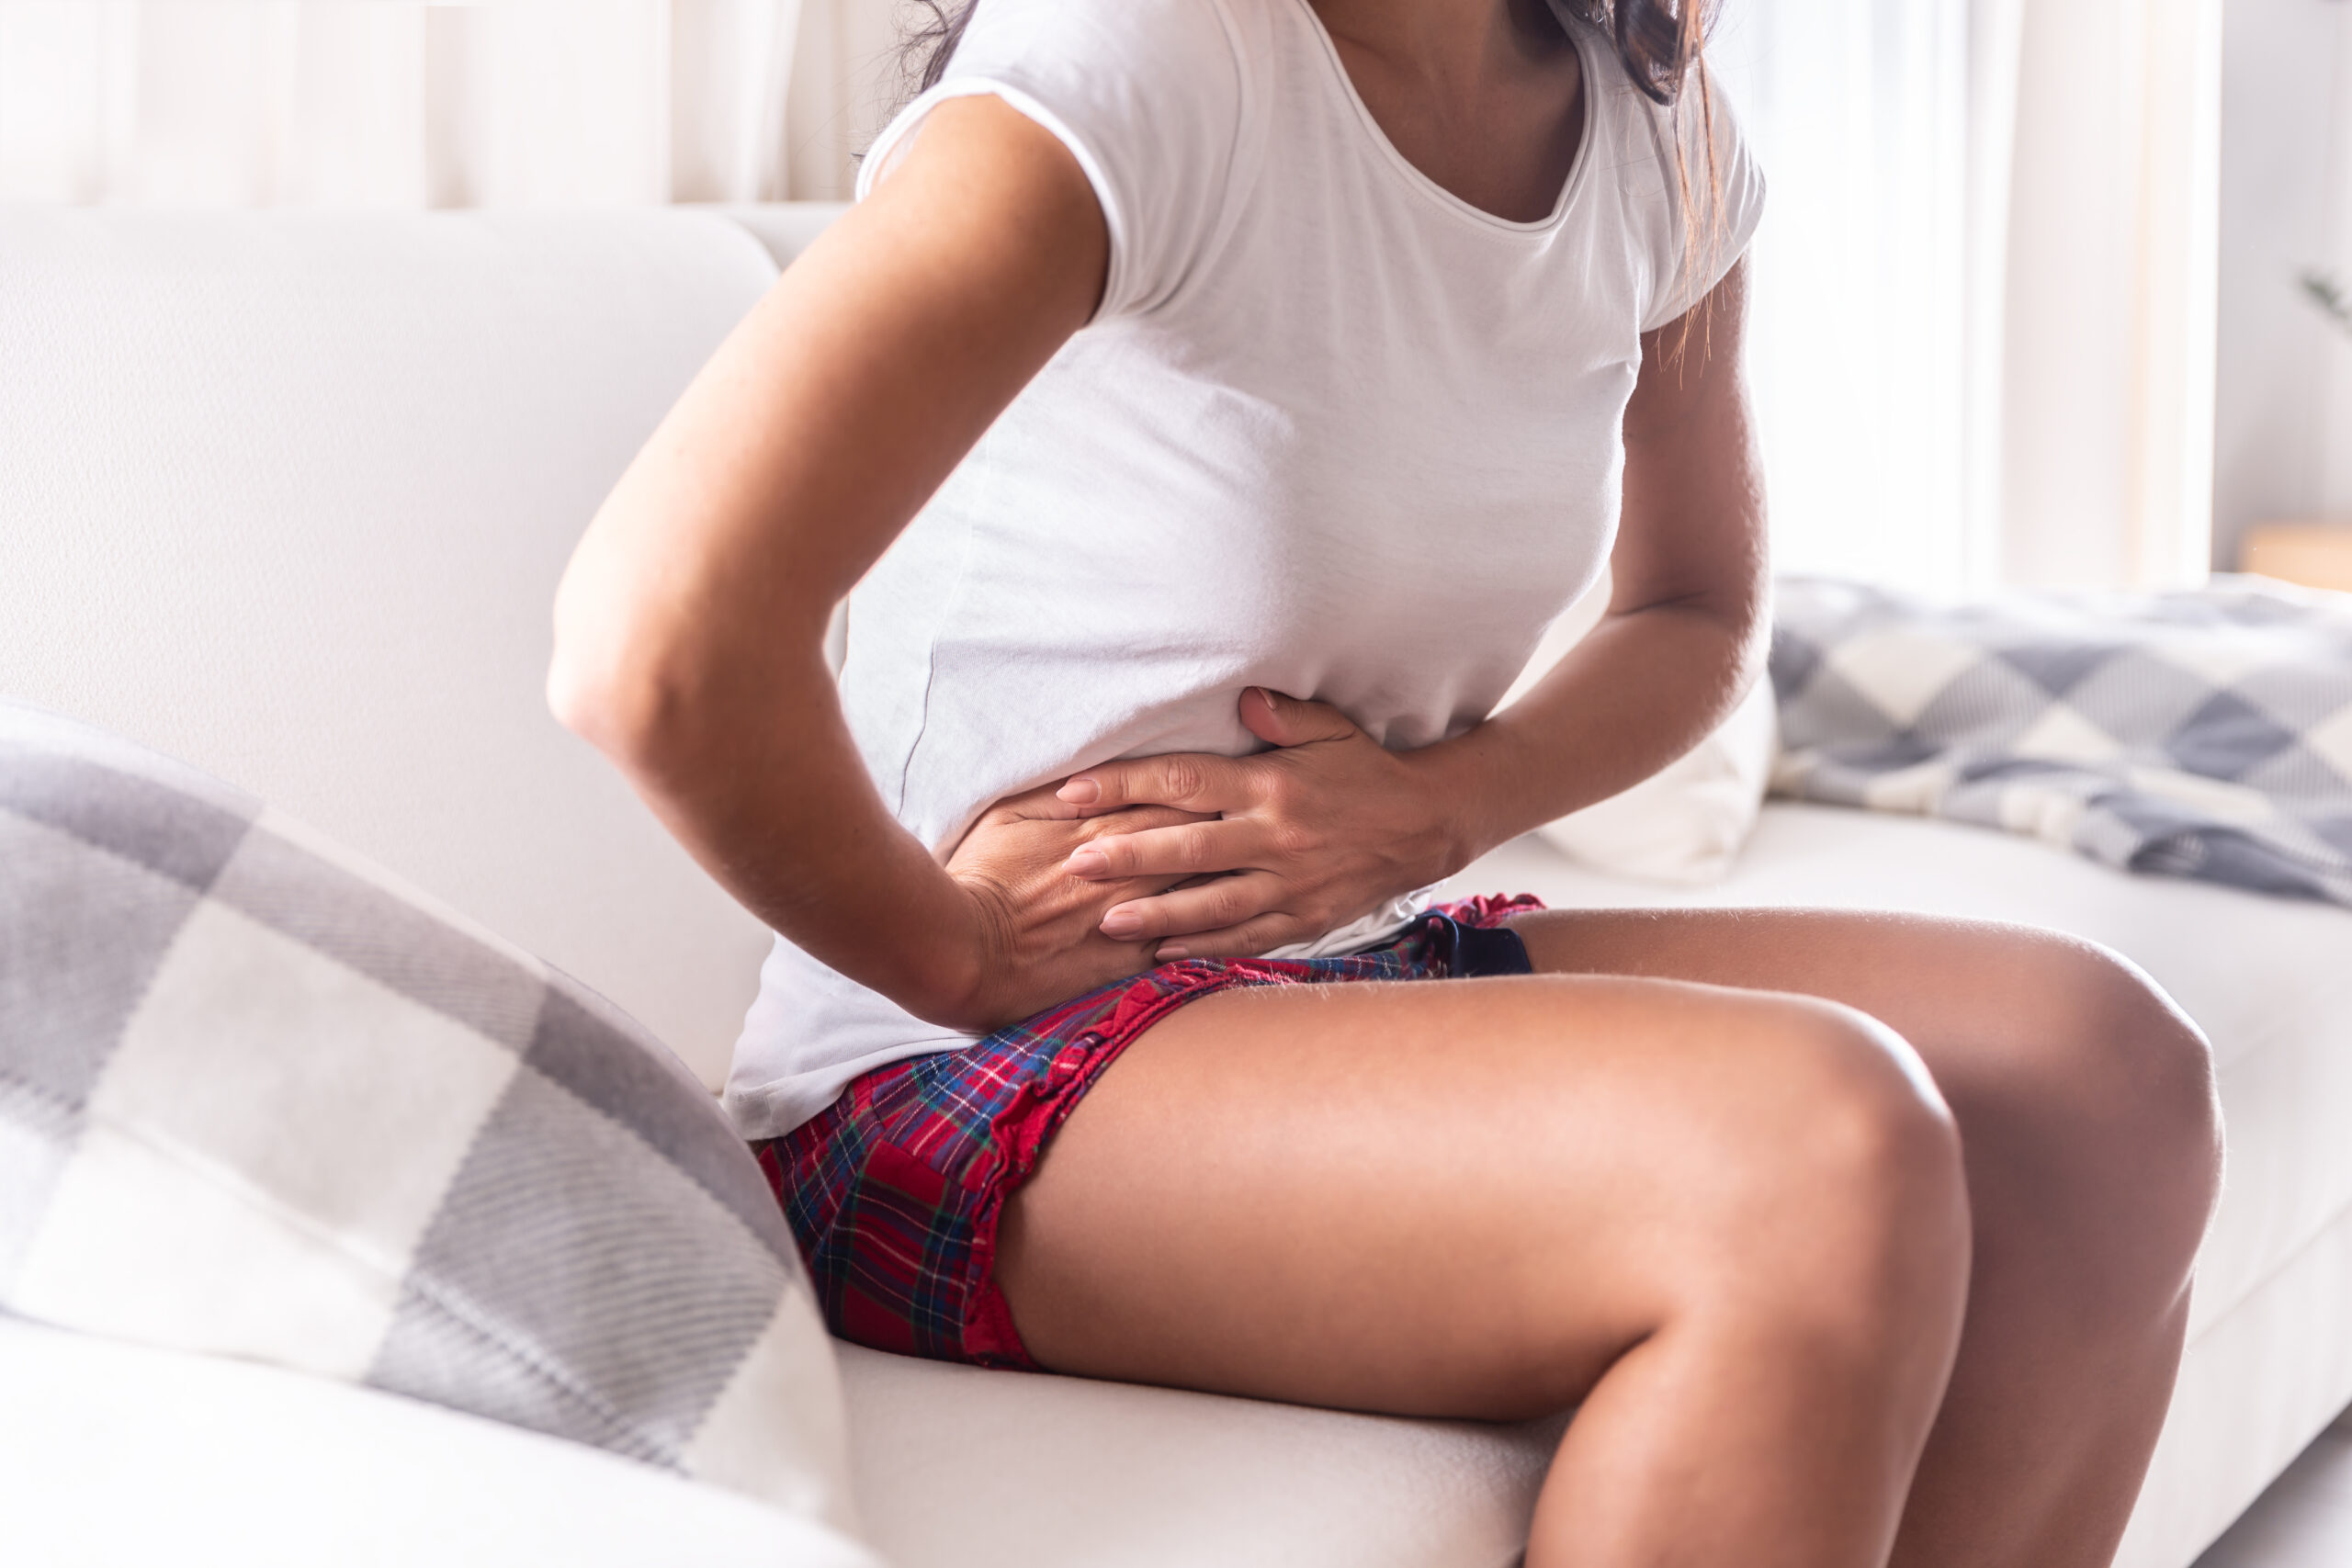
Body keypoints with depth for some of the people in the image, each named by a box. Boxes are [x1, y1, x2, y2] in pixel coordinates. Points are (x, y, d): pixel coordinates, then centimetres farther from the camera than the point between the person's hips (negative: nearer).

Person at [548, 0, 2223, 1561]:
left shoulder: (1663, 134, 2)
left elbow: (1701, 615, 18)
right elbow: (658, 650, -32)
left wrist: (1440, 801, -3)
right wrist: (962, 959, -15)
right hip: (960, 1101, -7)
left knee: (2099, 1071, -13)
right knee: (1816, 1151, -29)